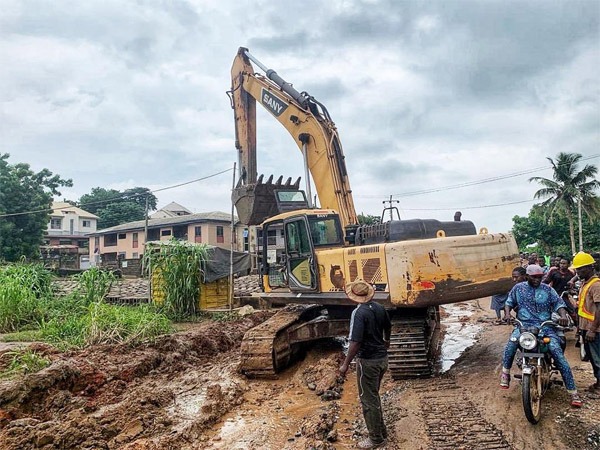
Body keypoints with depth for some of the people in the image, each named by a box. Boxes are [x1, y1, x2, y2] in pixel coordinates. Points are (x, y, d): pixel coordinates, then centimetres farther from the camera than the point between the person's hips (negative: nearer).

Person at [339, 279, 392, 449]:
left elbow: (355, 342, -26)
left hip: (368, 361, -8)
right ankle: (381, 432, 34)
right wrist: (386, 341, 39)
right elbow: (388, 327, 19)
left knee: (368, 400, 6)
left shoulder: (359, 313, -22)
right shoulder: (379, 308, 1)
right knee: (374, 396, 23)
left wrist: (345, 364, -19)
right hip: (382, 357, 8)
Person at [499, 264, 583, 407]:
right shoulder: (518, 288, 11)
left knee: (557, 353, -18)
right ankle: (505, 373, -15)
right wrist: (507, 314, -4)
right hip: (524, 324, 0)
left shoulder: (547, 289, 8)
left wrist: (563, 315, -19)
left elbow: (559, 303, 2)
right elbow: (509, 302, 17)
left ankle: (573, 391, -10)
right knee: (512, 341, -33)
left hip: (545, 326, 1)